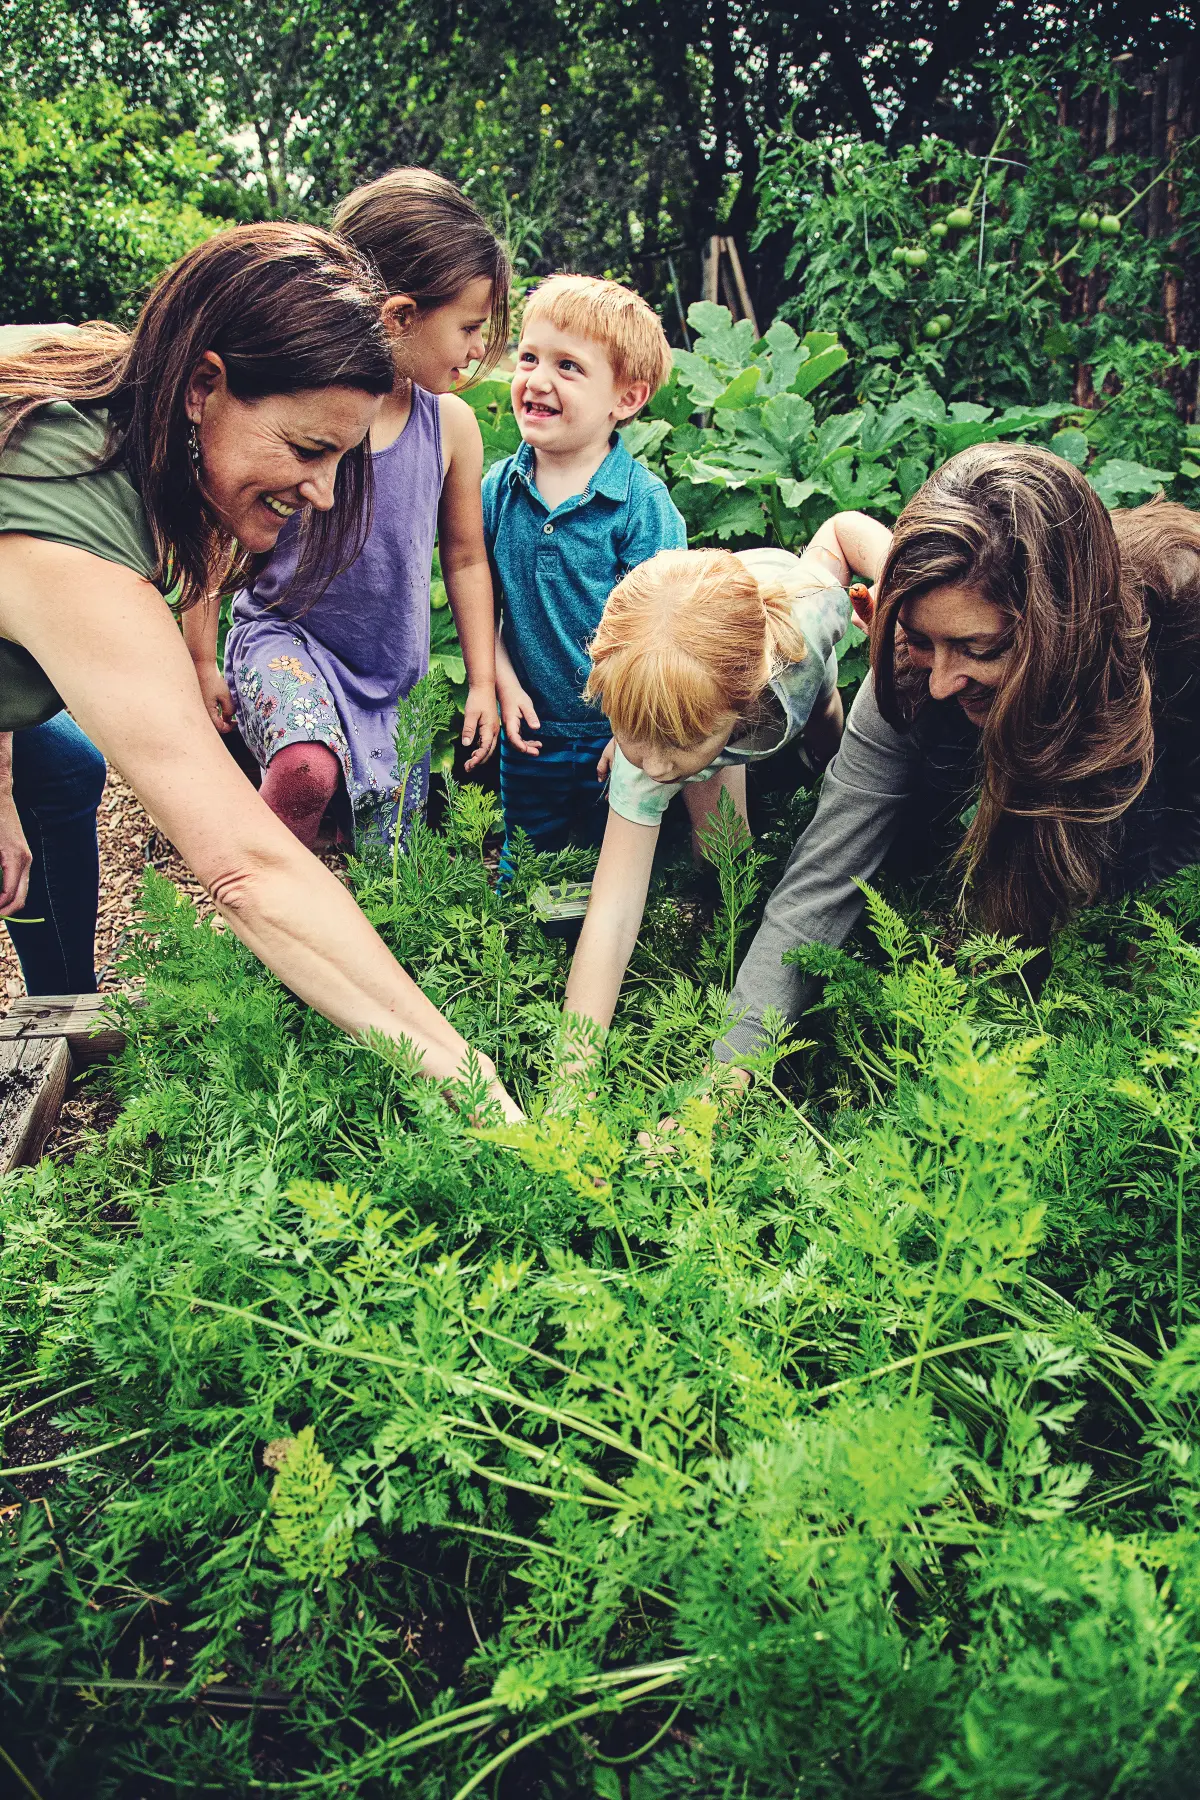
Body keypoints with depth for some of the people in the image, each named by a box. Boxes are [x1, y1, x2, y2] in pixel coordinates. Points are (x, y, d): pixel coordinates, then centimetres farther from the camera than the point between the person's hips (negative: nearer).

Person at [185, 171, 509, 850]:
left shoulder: (452, 424, -5)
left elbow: (466, 559, 6)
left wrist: (483, 682, 7)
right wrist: (201, 665, 0)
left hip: (395, 672, 5)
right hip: (284, 637, -4)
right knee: (306, 769, -34)